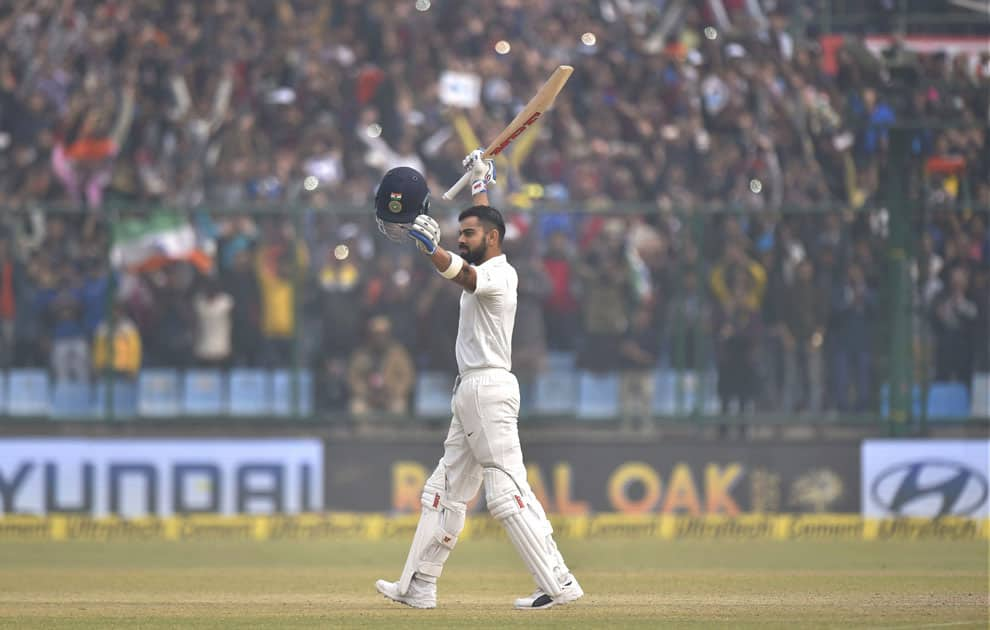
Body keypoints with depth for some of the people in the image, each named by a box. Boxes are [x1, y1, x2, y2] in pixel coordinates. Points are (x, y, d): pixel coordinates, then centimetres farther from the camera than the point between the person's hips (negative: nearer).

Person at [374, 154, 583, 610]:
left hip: (490, 389, -11)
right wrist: (480, 183, 46)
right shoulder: (484, 271, 18)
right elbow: (484, 219, 37)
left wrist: (432, 249, -48)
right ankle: (418, 587, 17)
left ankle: (558, 583, -21)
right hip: (470, 394, 11)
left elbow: (463, 275, -33)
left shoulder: (498, 273, -11)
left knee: (507, 492, -17)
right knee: (445, 491, 13)